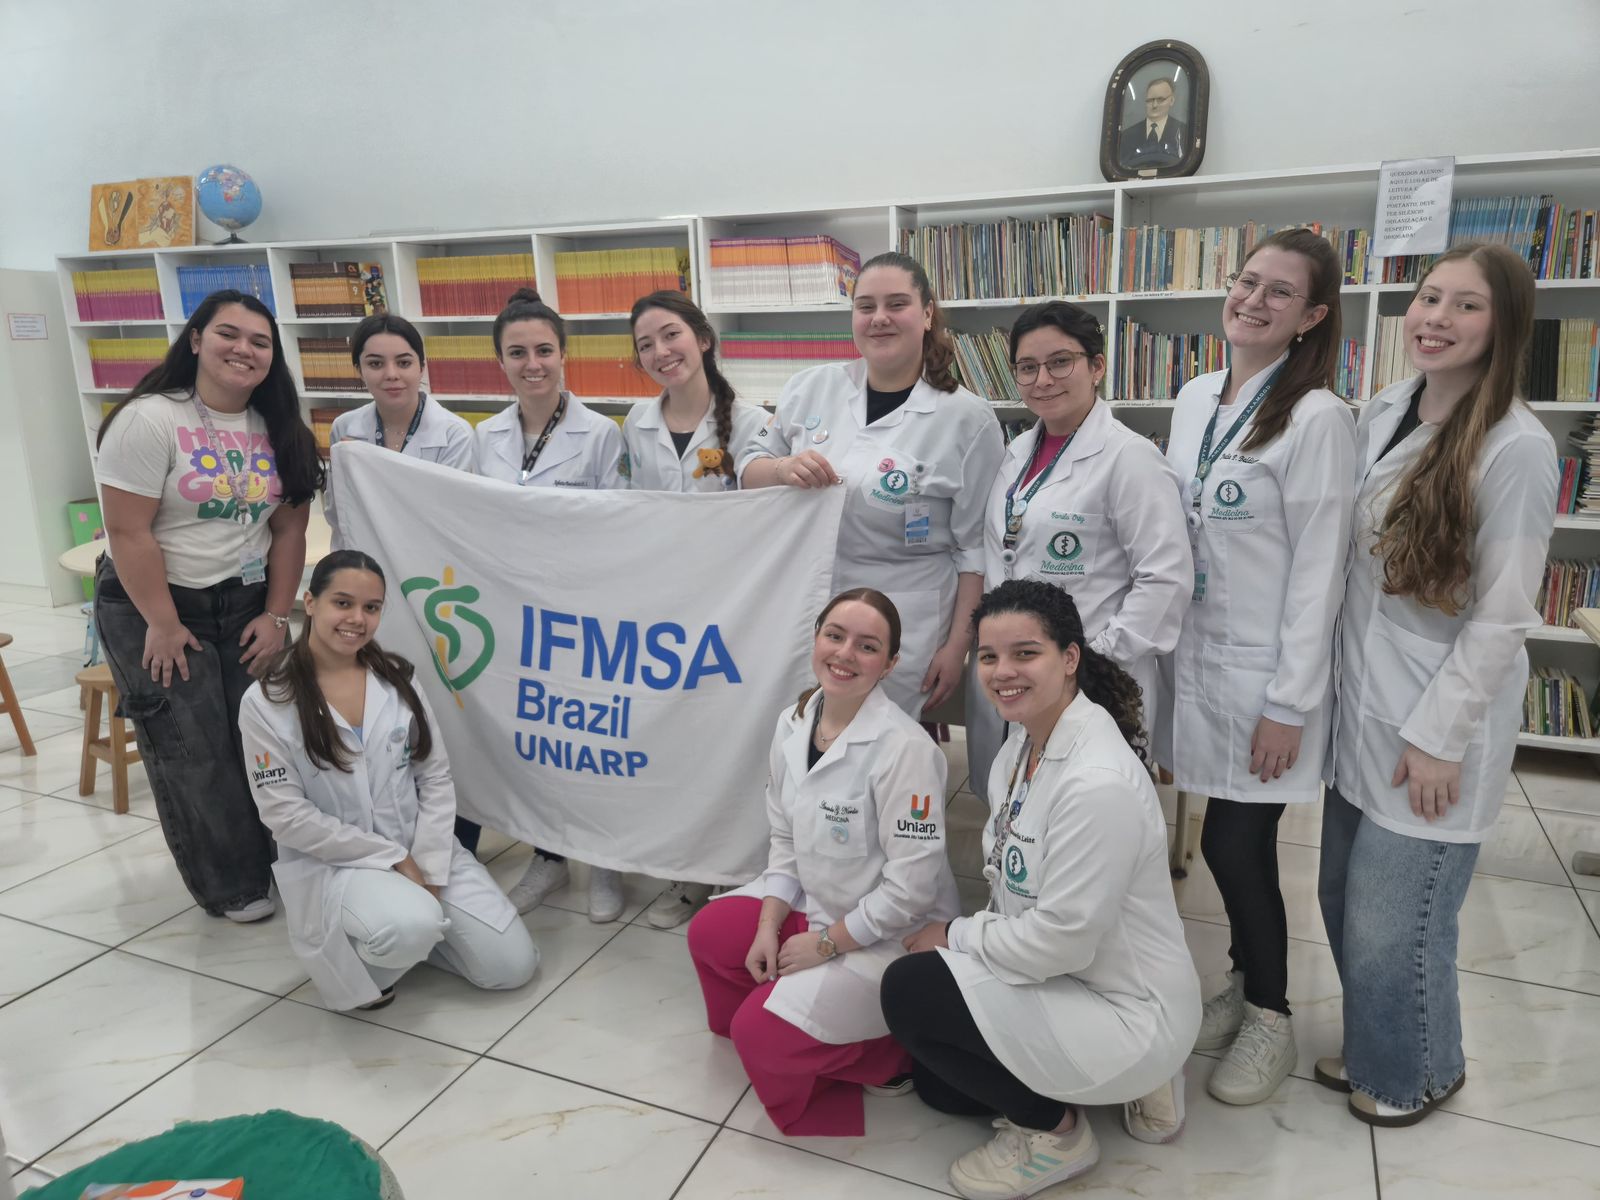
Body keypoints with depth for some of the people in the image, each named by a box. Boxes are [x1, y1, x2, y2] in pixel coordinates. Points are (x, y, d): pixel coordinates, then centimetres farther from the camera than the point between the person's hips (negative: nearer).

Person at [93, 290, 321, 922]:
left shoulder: (278, 430, 2)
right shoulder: (149, 419, -15)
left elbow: (289, 528, 2)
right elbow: (128, 531, -17)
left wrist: (276, 615, -2)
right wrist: (163, 625, -15)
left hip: (245, 604, 4)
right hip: (150, 607, -4)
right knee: (193, 753, 4)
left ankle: (274, 860, 23)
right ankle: (231, 887, 19)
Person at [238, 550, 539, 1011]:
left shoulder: (397, 679, 1)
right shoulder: (266, 703, -11)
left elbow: (436, 778, 1)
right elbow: (286, 815, -12)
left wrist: (427, 869, -9)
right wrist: (393, 858, -15)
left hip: (422, 849, 4)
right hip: (331, 862, -4)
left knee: (512, 965, -4)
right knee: (412, 928, -35)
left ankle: (404, 920, 20)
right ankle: (361, 960, 1)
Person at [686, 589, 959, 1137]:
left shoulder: (905, 748, -28)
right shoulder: (793, 724, -4)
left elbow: (911, 886, -25)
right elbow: (786, 840, 6)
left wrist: (826, 943, -16)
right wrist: (768, 926, -5)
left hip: (893, 937, -7)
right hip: (816, 906, 8)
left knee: (762, 1033, -15)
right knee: (710, 932, 2)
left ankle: (894, 1051, 6)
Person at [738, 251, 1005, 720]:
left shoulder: (968, 418, -6)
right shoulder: (811, 387, 2)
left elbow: (974, 545, -4)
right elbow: (748, 469, 9)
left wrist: (957, 645, -6)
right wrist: (783, 468, -13)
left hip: (904, 630, -3)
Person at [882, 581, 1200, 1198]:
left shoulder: (1099, 782, -32)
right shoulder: (1026, 742, -2)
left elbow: (1063, 938, -27)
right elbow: (1016, 889, 9)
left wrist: (955, 937, -14)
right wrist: (981, 935, -3)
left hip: (1130, 1011, -9)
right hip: (1063, 981, 9)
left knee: (908, 990, -18)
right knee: (935, 1084, 17)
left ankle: (1055, 1131, 3)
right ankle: (1126, 1080, 21)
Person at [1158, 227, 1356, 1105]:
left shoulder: (1316, 419, -12)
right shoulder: (1194, 399, 7)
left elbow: (1318, 571, -14)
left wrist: (1290, 704, -15)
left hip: (1262, 672, -5)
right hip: (1194, 659, 5)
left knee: (1235, 846, 2)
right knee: (1227, 844, 13)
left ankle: (1269, 1017, 26)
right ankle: (1247, 981, 36)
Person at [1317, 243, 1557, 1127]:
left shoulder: (1516, 447, -16)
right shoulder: (1382, 413, 4)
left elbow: (1501, 617, -15)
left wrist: (1439, 736, -15)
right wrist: (1336, 684, 12)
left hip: (1433, 730, -6)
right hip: (1362, 710, 6)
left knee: (1391, 925, 5)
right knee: (1345, 903, 16)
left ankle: (1419, 1071, 34)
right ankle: (1374, 1048, 41)